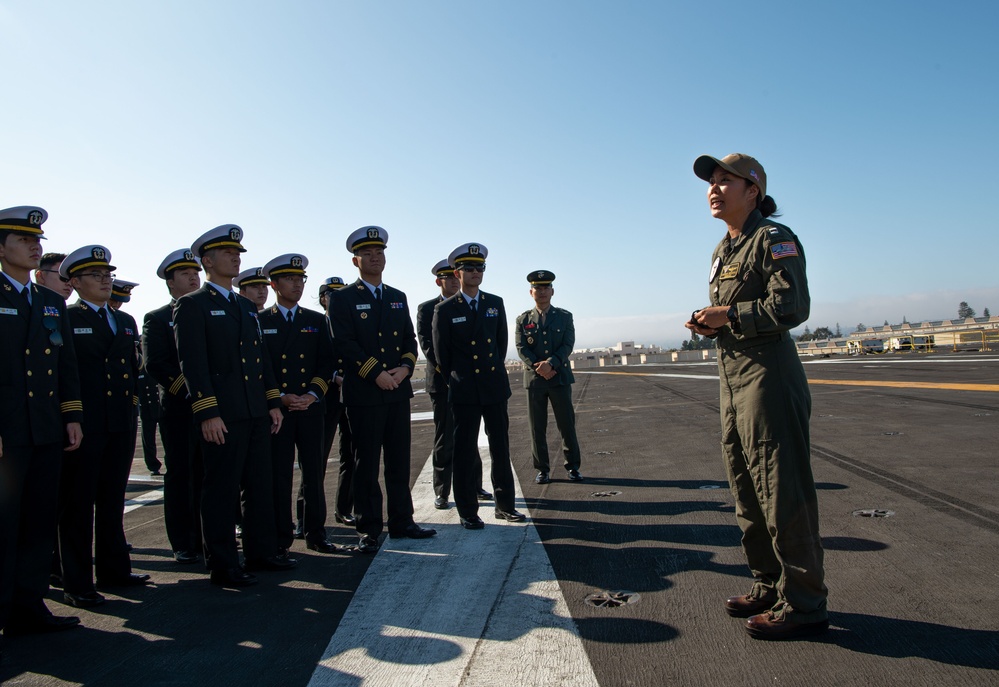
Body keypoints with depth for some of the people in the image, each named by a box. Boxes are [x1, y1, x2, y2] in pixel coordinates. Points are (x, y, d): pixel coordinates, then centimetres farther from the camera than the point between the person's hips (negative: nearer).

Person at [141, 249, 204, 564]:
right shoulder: (157, 319, 4)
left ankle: (207, 539, 13)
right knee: (180, 476, 3)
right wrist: (188, 389, -16)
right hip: (178, 409, -3)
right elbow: (154, 365, -7)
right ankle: (183, 545, 12)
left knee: (207, 476, 5)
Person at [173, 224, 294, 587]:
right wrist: (207, 413, -18)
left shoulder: (247, 307, 19)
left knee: (260, 485, 13)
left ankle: (262, 551, 26)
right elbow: (192, 363, -12)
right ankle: (222, 565, 12)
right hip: (222, 416, -7)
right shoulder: (192, 305, -3)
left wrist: (274, 402, 13)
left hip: (256, 413, 7)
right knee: (221, 489, 1)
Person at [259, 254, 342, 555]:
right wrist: (279, 398, -11)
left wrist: (312, 395, -7)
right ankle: (281, 538, 13)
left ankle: (315, 534, 14)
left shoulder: (318, 321, 12)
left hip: (311, 406, 2)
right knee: (279, 473, 2)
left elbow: (328, 362, 6)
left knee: (314, 471, 4)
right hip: (274, 408, -2)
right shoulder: (260, 322, 5)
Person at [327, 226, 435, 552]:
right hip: (363, 393, -5)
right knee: (366, 464, 1)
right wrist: (376, 373, -16)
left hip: (398, 391, 5)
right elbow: (344, 343, -10)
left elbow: (410, 339, 12)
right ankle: (368, 529, 10)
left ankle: (401, 521, 20)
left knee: (399, 461, 10)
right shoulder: (342, 298, 0)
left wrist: (405, 367, -7)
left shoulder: (398, 298, 16)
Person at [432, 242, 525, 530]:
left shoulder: (495, 303, 8)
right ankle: (467, 512, 13)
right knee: (464, 452, 2)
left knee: (501, 448, 9)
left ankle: (505, 505, 21)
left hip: (496, 387, 3)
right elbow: (441, 354, 4)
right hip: (464, 392, -3)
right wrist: (456, 382, 8)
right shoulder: (445, 309, -2)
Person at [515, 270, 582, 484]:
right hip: (534, 379, 0)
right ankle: (542, 470, 12)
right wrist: (539, 368, -15)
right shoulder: (523, 319, 7)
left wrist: (550, 363, -19)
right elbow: (522, 349, -1)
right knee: (537, 427, 3)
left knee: (567, 424, 2)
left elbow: (568, 345, -4)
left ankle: (572, 466, 14)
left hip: (560, 378, 0)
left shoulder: (565, 317, 7)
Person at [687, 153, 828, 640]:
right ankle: (770, 587, 28)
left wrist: (728, 316, -14)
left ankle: (802, 604, 9)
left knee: (782, 492, -4)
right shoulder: (723, 250, 18)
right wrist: (709, 324, 5)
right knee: (747, 492, 14)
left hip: (769, 378, -9)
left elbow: (791, 306, -20)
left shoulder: (774, 239, -8)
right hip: (733, 381, 10)